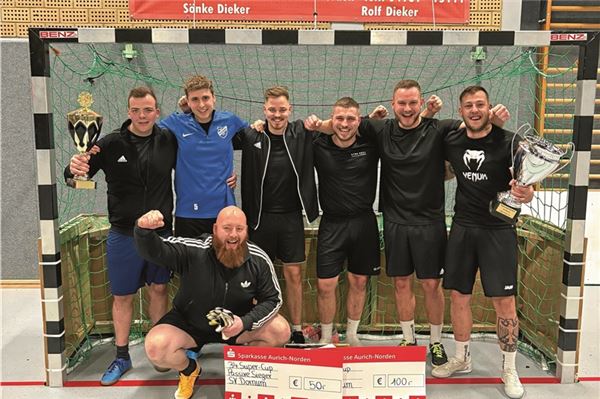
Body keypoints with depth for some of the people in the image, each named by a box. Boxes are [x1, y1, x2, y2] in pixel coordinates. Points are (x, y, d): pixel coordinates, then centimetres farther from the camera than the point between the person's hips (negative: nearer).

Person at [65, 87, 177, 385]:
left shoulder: (168, 141, -5)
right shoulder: (111, 144, -10)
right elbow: (74, 177, -5)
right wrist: (74, 169, -27)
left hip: (161, 233, 2)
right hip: (123, 235, -1)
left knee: (158, 290, 14)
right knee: (122, 296, 10)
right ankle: (121, 357, 28)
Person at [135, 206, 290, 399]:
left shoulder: (259, 260, -16)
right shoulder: (193, 251, -23)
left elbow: (272, 299, -10)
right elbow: (153, 251, -28)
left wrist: (245, 322, -27)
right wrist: (144, 230, -52)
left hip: (236, 323, 1)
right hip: (188, 323, -1)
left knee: (281, 330, -21)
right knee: (156, 346, -27)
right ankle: (189, 369, 10)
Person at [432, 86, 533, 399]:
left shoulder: (508, 141, -9)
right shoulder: (451, 142, 1)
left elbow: (525, 181, -8)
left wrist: (526, 192, -30)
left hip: (498, 229, -3)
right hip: (462, 228, 4)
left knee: (504, 301, -1)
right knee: (458, 295, 10)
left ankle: (509, 369, 19)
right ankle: (461, 359, 29)